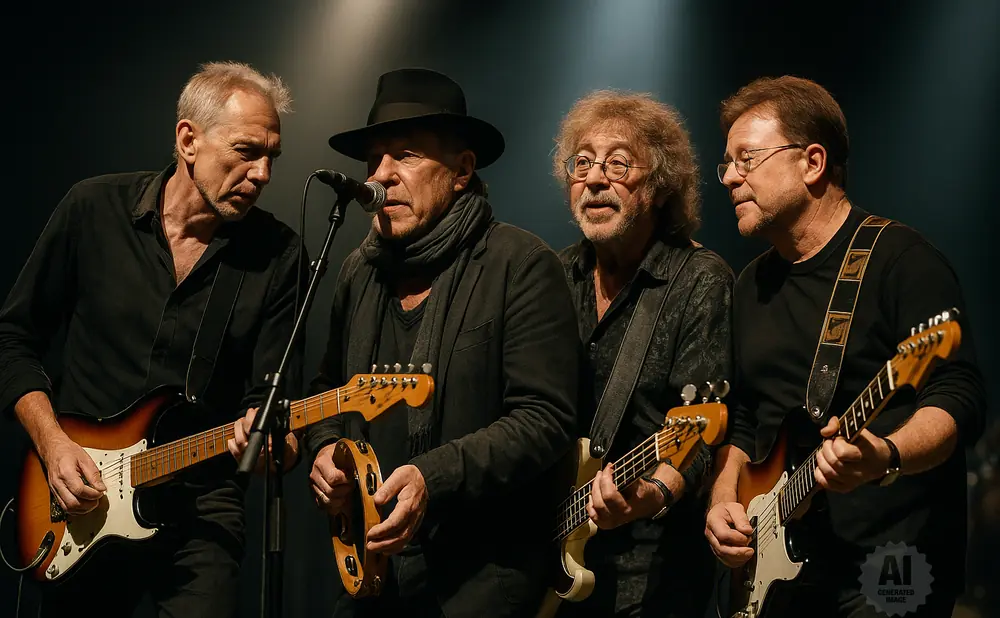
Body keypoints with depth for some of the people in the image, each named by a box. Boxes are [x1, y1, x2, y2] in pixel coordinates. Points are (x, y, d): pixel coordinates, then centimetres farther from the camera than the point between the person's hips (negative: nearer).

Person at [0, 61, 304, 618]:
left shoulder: (277, 253, -5)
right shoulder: (93, 209, -3)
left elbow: (273, 397, -5)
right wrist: (52, 442, -8)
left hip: (199, 508, -1)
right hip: (73, 508, 1)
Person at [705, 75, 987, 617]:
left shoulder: (900, 260, -9)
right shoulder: (751, 286, 15)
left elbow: (961, 399, -17)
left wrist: (886, 458, -34)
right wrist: (724, 498, 3)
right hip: (777, 564, 7)